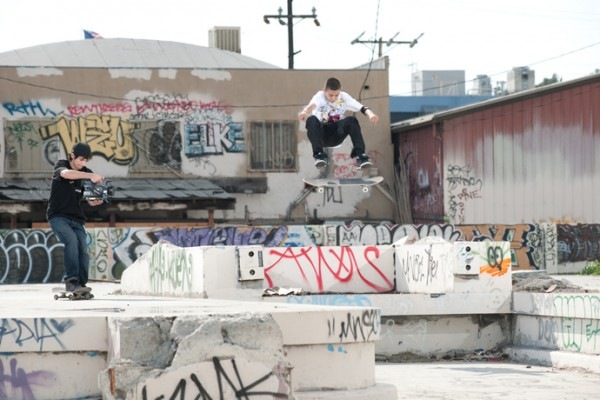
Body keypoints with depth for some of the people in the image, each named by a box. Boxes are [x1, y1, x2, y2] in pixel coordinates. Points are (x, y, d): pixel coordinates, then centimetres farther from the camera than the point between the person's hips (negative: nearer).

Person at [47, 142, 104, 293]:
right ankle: (71, 280, -31)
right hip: (58, 217, -5)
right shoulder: (61, 165, -3)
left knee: (83, 250, -13)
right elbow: (66, 174, -30)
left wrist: (96, 200, -23)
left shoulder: (86, 173, 8)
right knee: (72, 240, -28)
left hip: (76, 219, 5)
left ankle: (80, 285, -12)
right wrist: (90, 176, -39)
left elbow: (90, 201, 2)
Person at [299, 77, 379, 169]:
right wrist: (305, 112, -55)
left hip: (336, 135, 1)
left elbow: (362, 108, -11)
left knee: (351, 120, -27)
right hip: (322, 133, -1)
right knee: (311, 120, -33)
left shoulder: (344, 97, 1)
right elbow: (312, 105, -31)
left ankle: (360, 154, -27)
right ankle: (319, 154, -30)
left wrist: (370, 114, -35)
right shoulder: (320, 96, -7)